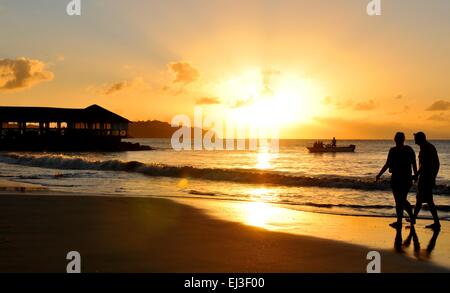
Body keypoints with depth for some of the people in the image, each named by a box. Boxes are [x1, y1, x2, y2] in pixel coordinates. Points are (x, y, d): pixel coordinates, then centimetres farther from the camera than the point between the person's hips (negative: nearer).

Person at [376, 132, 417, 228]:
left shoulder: (393, 151, -12)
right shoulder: (409, 149, 4)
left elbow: (387, 165, -13)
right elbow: (414, 164, 7)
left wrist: (379, 175, -3)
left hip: (397, 178, -5)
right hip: (407, 178, 5)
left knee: (399, 201, 1)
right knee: (403, 200, 20)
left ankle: (399, 222, 5)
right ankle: (412, 217, 16)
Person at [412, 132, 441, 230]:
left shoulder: (424, 148, -15)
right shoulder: (432, 147, 15)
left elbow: (424, 164, -23)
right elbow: (437, 164, 18)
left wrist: (416, 175, -16)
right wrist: (433, 177, 23)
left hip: (425, 177, -10)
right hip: (431, 177, 10)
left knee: (429, 200, -7)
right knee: (420, 198, 19)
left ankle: (437, 223, -8)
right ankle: (414, 218, 29)